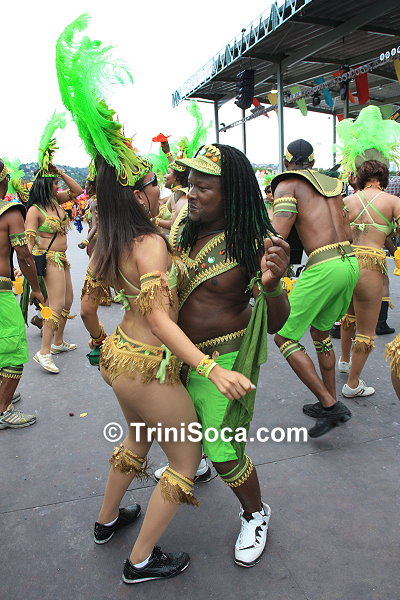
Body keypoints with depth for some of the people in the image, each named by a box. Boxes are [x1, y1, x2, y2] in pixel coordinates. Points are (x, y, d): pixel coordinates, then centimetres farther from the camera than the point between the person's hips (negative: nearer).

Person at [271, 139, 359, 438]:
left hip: (324, 266, -8)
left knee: (284, 337, 2)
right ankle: (331, 404, 31)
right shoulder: (333, 183, 19)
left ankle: (329, 405, 0)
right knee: (321, 331, 23)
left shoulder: (287, 184, 0)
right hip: (350, 261, 8)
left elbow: (278, 234, -13)